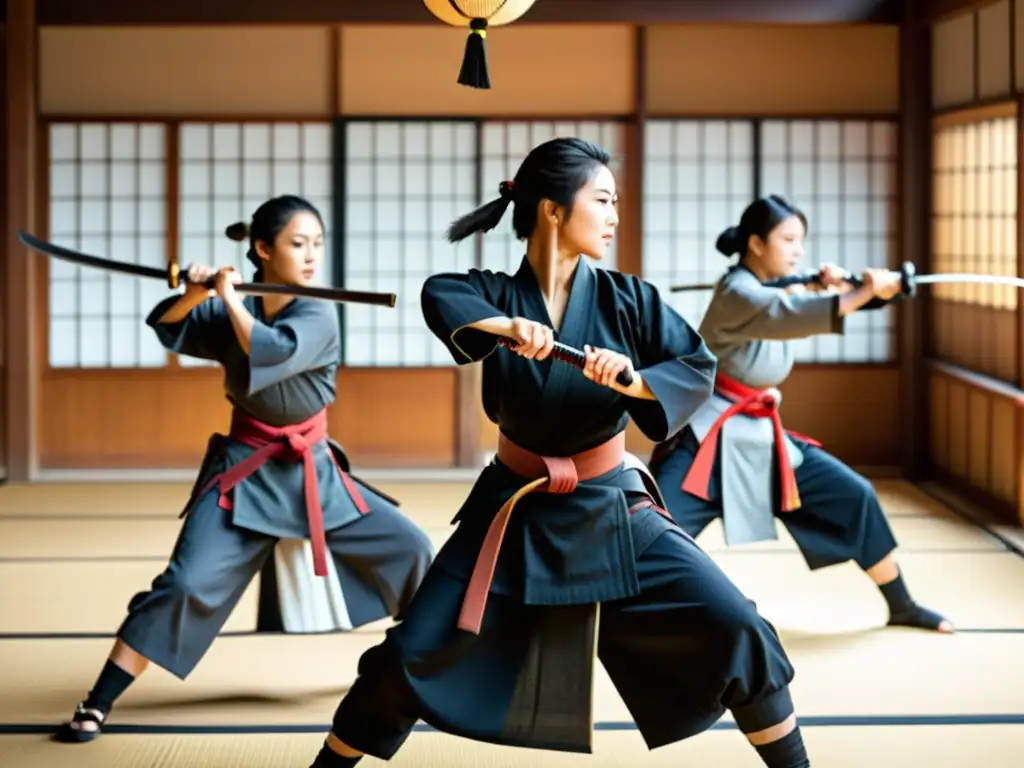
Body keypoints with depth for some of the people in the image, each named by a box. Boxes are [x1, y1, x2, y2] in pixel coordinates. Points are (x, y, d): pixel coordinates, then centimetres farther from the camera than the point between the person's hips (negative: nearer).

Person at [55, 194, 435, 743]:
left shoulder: (319, 317, -11)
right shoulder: (234, 312, -3)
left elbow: (268, 353, -29)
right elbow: (165, 326, 2)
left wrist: (229, 298, -23)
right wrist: (193, 294, -17)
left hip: (313, 471, 1)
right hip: (244, 470, -1)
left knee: (409, 549, -1)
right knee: (186, 584, -14)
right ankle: (96, 705, -7)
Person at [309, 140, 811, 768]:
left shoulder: (626, 299, -6)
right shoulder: (499, 295, -8)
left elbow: (699, 369, -14)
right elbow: (438, 296, -28)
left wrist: (634, 381, -32)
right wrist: (506, 324, -45)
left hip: (611, 513, 1)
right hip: (515, 513, -1)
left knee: (737, 634, -9)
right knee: (412, 655, -3)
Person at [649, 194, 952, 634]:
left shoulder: (775, 290, 11)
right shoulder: (737, 293, -19)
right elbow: (802, 314, -33)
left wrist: (832, 288, -13)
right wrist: (867, 290, -38)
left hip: (761, 436, 8)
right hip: (708, 438, -8)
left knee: (855, 498, 6)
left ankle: (900, 607, 20)